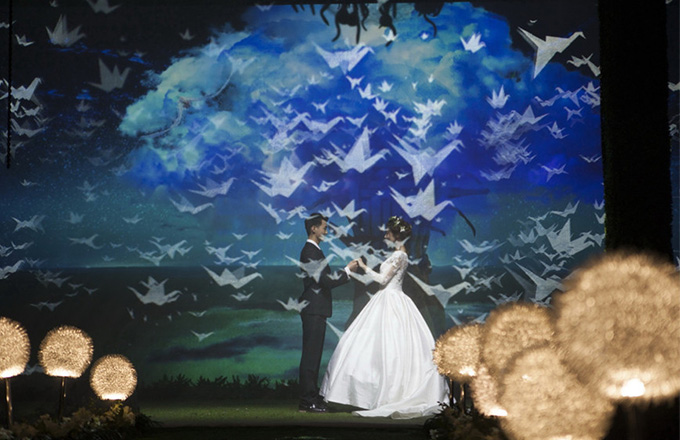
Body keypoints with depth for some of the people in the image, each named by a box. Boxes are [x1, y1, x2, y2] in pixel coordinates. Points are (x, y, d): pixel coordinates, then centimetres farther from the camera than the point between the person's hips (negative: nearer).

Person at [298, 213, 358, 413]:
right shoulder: (310, 252, -16)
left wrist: (345, 272, 15)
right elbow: (327, 282, -19)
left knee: (313, 355, 13)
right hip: (314, 309, -11)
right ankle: (308, 401, -7)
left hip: (315, 309, 11)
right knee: (311, 355, -9)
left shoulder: (313, 250, 18)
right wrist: (347, 270, -9)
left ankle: (311, 397, 19)